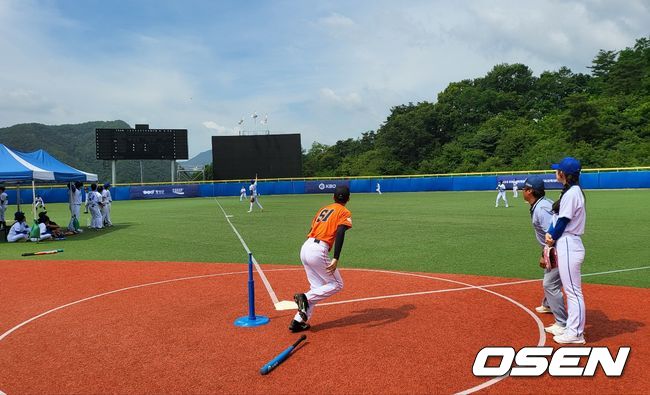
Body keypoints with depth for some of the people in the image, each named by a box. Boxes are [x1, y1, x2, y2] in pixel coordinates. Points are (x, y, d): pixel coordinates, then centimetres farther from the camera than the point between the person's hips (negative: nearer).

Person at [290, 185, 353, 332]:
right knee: (337, 284, 8)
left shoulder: (323, 209, 22)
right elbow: (340, 234, -14)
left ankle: (299, 321, 9)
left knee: (317, 288, 16)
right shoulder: (345, 213, 2)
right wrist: (335, 259, -21)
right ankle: (305, 297, -9)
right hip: (318, 251, -7)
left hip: (305, 248, 7)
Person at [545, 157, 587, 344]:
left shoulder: (572, 192, -17)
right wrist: (550, 234, -4)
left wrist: (552, 239, -3)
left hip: (568, 246, -10)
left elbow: (563, 221, -16)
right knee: (570, 290, 18)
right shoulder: (571, 191, 13)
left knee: (573, 291, -3)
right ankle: (572, 327, 29)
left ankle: (576, 334, 5)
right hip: (566, 245, 10)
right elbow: (557, 217, 10)